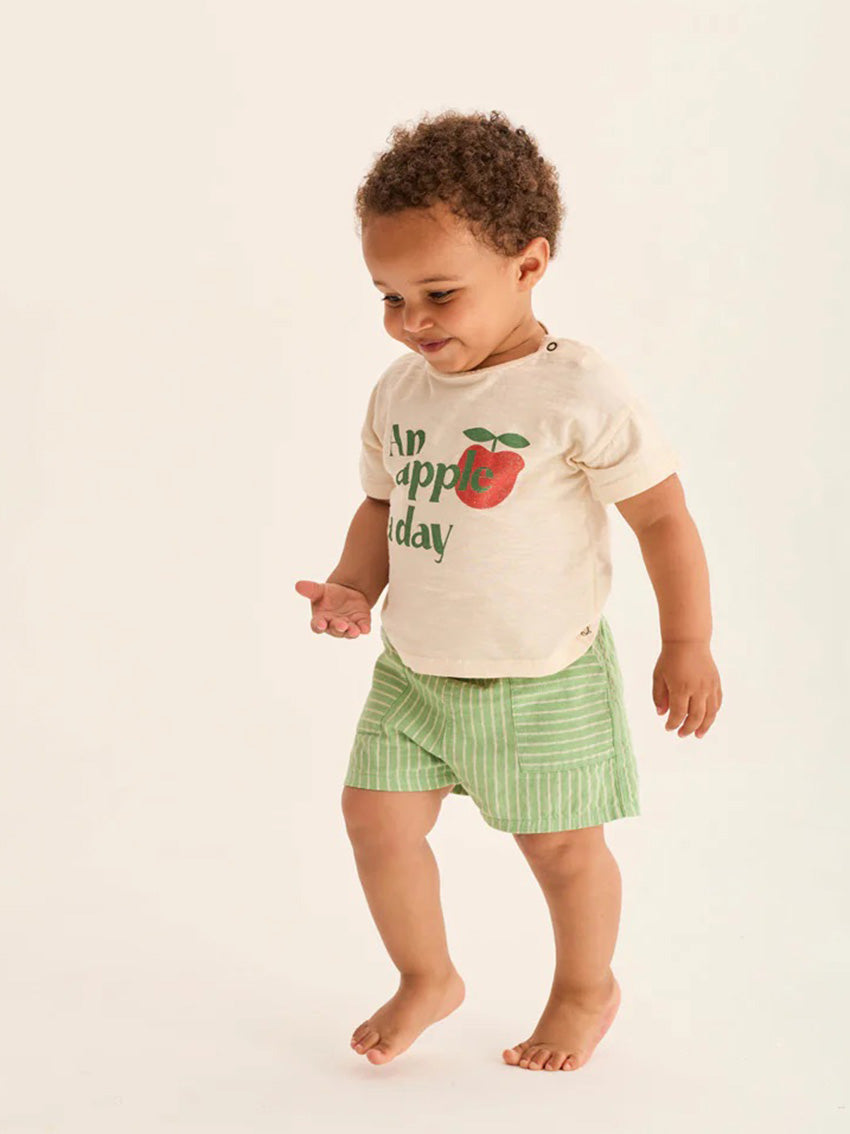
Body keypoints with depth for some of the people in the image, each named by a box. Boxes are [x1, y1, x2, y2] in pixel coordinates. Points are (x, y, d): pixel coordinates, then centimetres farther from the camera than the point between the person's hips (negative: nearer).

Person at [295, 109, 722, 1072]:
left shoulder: (580, 394, -19)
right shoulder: (398, 392, -1)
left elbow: (663, 517, -13)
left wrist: (687, 645, -9)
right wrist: (354, 587, -4)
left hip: (543, 679, -5)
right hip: (413, 671, 5)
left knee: (561, 846, 9)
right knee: (376, 817, 5)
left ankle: (586, 989, 37)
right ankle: (425, 977, 30)